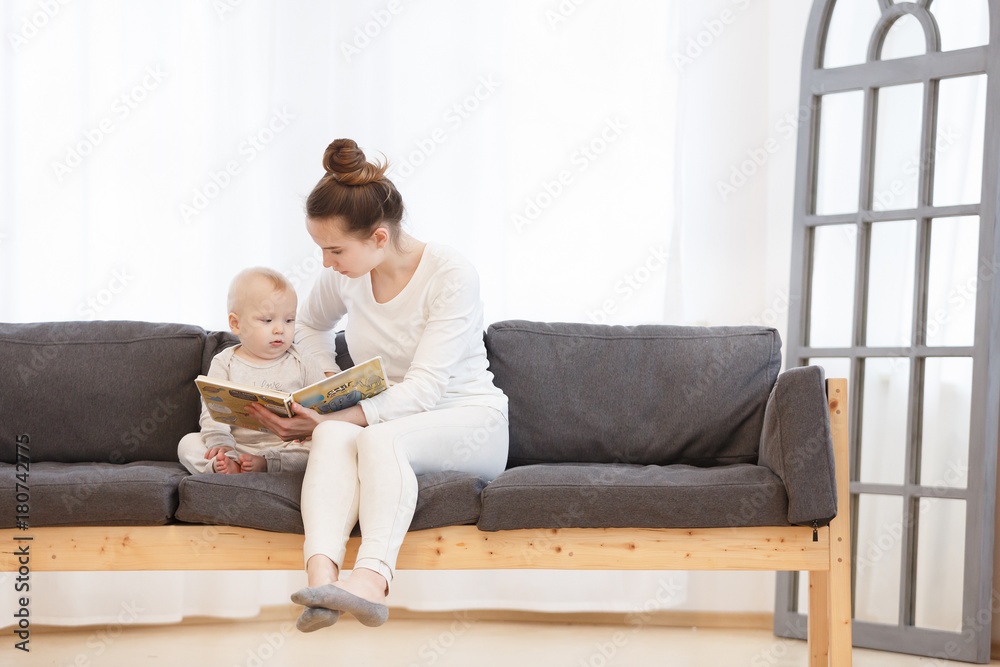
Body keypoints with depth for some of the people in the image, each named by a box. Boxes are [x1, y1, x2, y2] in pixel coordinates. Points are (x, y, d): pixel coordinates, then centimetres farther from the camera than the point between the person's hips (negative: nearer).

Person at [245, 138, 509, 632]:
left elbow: (423, 389, -24)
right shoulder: (343, 276, 1)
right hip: (383, 419, 4)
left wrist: (336, 416, -34)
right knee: (333, 436, -34)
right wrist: (325, 379, 5)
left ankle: (370, 581, -60)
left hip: (468, 420, -4)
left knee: (378, 438, -39)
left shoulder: (452, 275, -17)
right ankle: (320, 575, -56)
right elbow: (311, 324, 26)